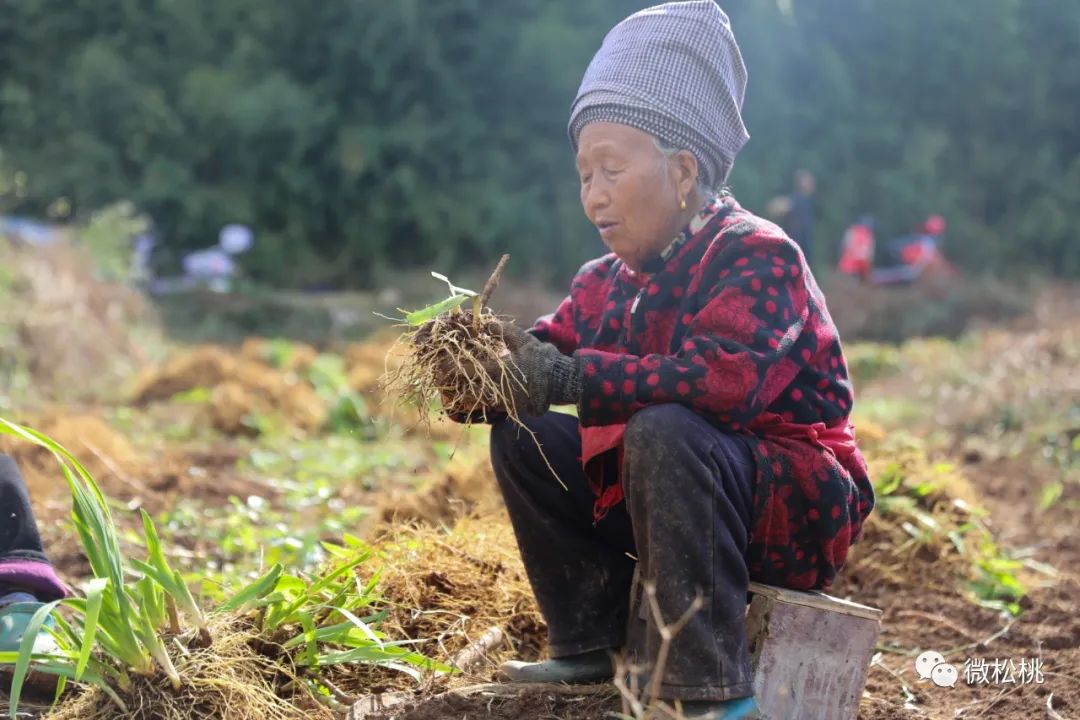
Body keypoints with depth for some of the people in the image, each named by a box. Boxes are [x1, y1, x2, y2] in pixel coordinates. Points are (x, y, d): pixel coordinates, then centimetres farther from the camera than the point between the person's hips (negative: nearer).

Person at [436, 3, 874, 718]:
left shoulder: (758, 257, -19)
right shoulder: (605, 282, 6)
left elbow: (728, 377, -36)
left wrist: (568, 377, -39)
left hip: (797, 511, -8)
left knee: (663, 431, -35)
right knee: (524, 435, 2)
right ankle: (592, 642, 7)